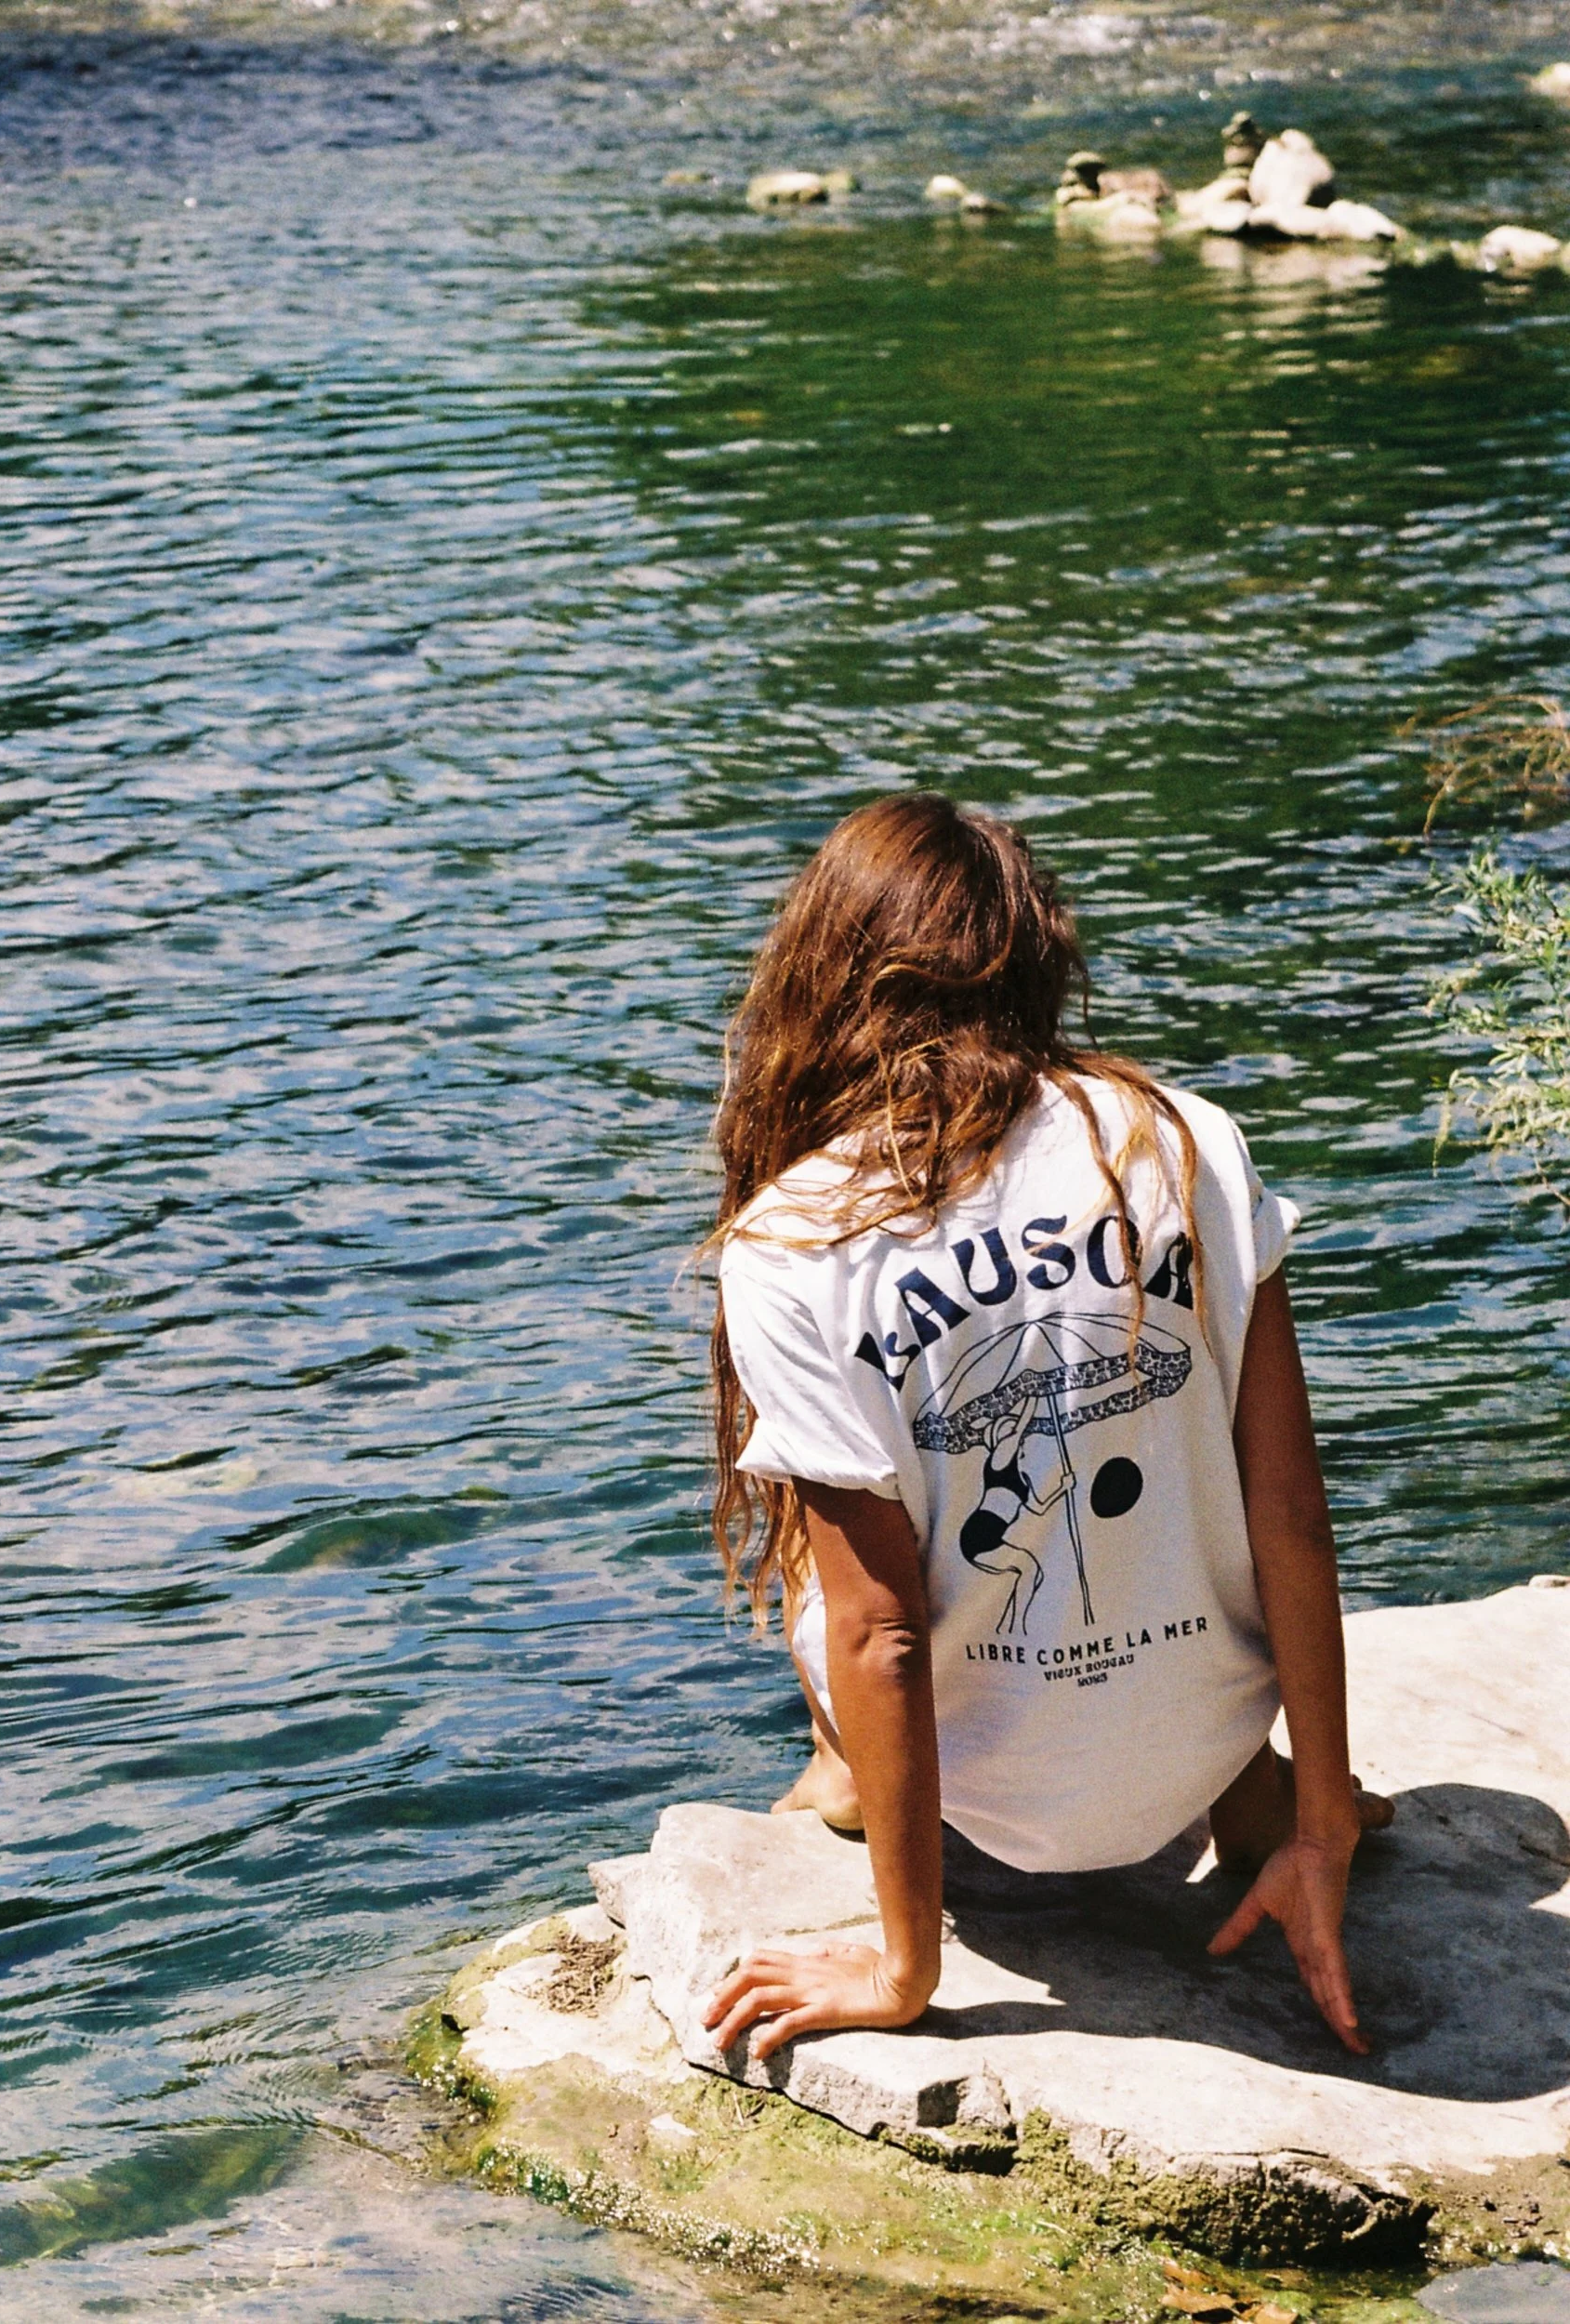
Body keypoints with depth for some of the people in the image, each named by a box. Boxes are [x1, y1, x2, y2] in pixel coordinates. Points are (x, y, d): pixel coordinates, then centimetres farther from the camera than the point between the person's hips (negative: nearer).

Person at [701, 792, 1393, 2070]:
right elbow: (1294, 1522, -9)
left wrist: (907, 1966, -7)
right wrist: (1322, 1827, 1)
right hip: (1201, 1747, 2)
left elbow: (879, 1628, -16)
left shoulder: (790, 1248, -17)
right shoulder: (1189, 1144, -10)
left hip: (998, 1792, -2)